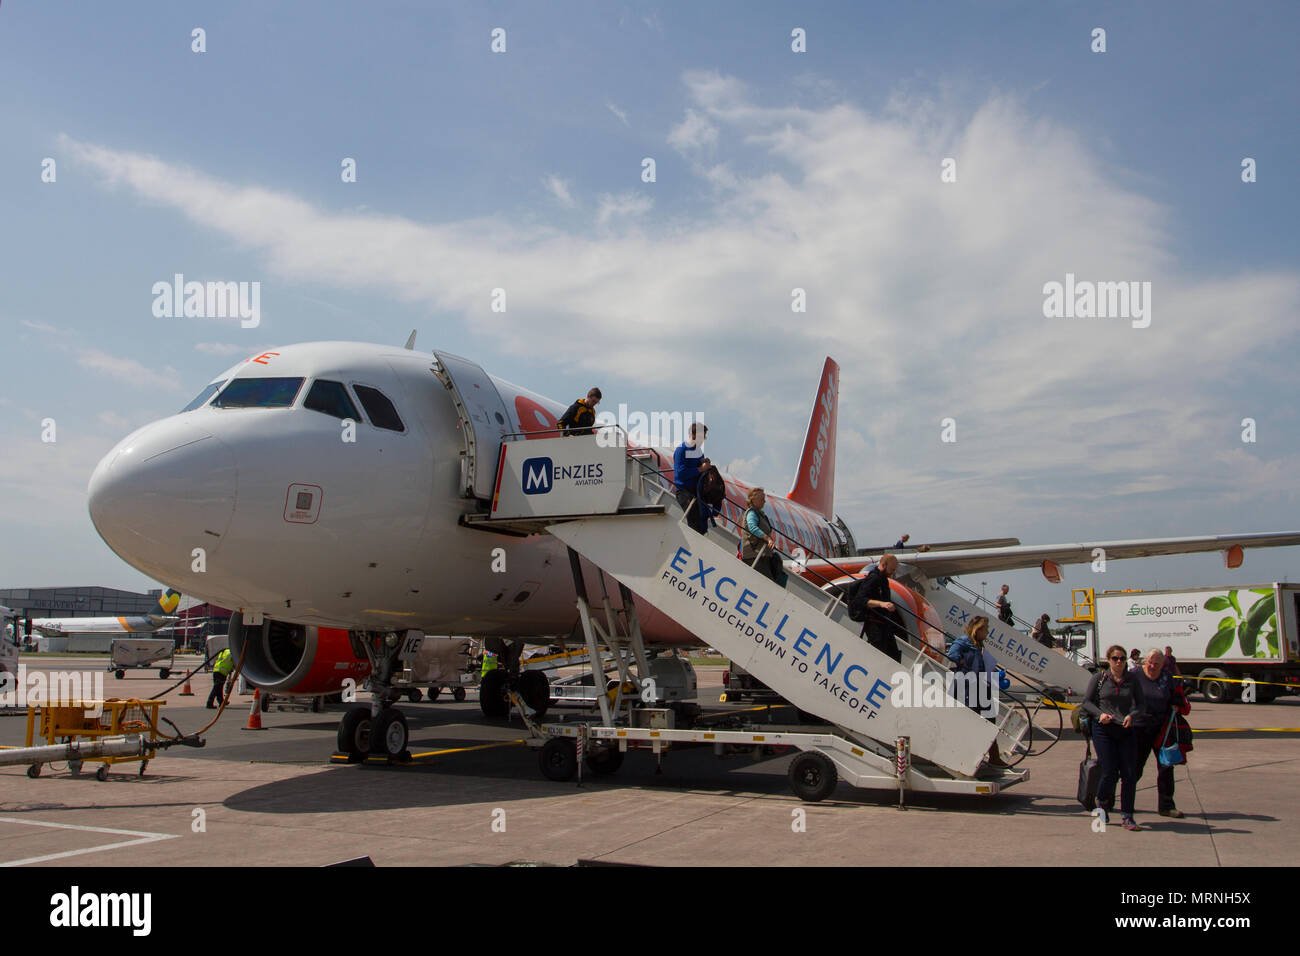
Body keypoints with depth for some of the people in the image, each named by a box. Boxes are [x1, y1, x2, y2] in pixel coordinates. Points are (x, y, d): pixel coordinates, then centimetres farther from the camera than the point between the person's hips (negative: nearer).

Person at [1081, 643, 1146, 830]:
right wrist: (1100, 714, -14)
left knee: (1130, 774, -3)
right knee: (1110, 773, -6)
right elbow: (1086, 701, 3)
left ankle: (1127, 816, 7)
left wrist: (1131, 715, -12)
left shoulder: (1132, 680, 6)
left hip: (1126, 731, 2)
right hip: (1103, 730, -2)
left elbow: (1141, 703, 8)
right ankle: (1103, 804, 23)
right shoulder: (1099, 678, 1)